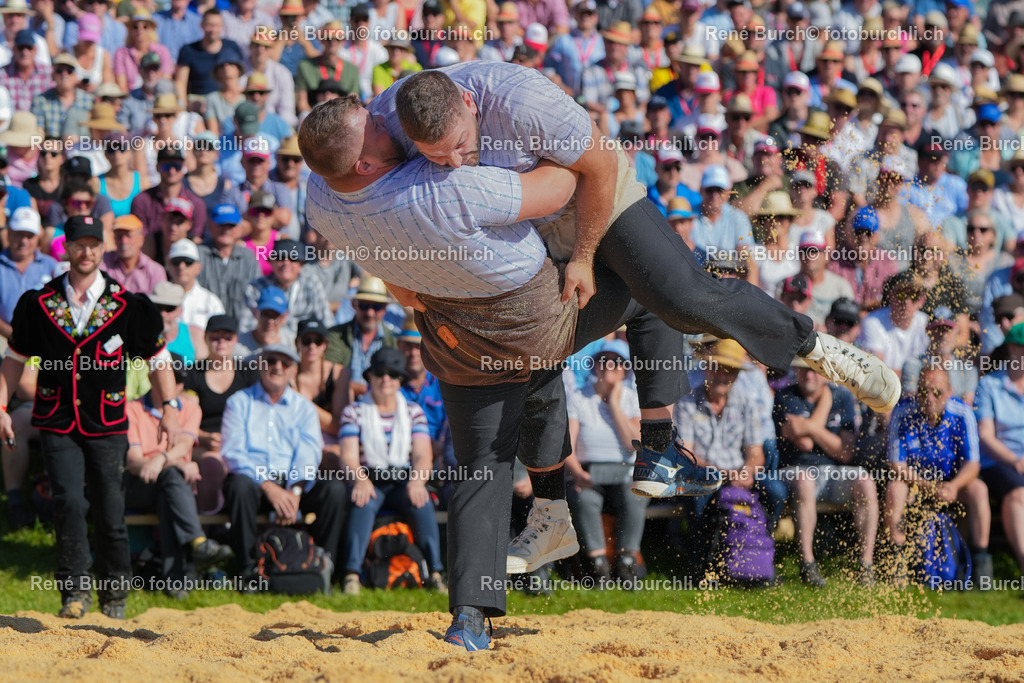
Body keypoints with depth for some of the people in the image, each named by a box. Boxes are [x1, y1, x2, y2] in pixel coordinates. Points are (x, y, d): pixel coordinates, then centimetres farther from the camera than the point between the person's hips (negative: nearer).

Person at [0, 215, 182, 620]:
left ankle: (114, 593, 18)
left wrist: (169, 408, -1)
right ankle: (75, 591, -8)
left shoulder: (126, 306, 0)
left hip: (107, 426, 0)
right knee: (69, 502, -16)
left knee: (110, 511, 1)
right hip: (57, 424, 0)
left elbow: (157, 358, 8)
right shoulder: (38, 304, 3)